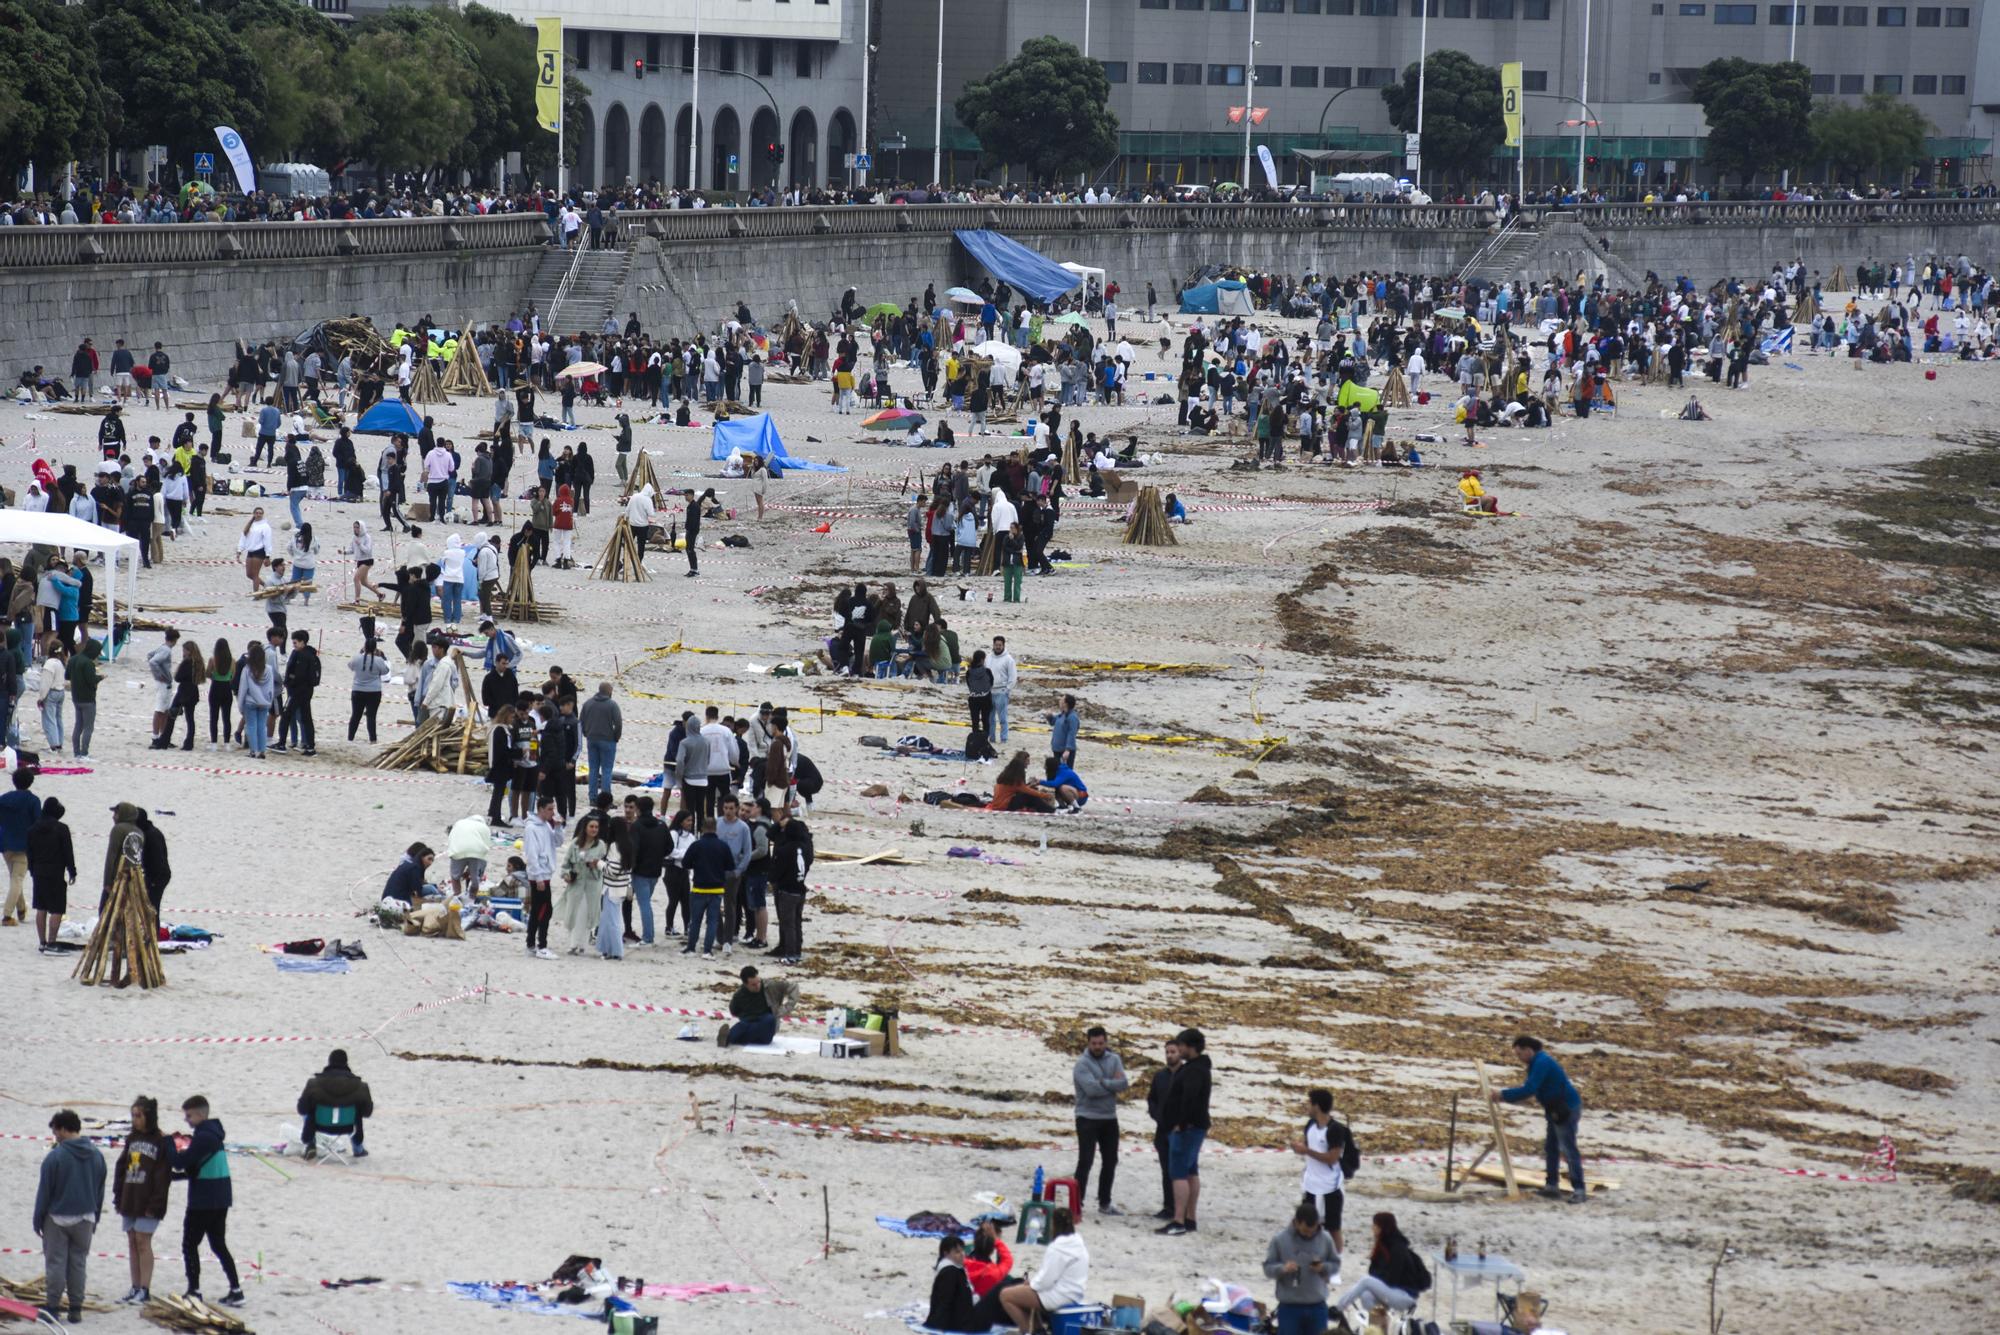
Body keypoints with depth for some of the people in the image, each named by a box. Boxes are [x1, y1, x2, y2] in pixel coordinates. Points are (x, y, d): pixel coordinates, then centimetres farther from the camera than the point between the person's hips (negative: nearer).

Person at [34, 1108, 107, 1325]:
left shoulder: (55, 1157, -15)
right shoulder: (96, 1156, 3)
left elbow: (44, 1192, -10)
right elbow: (100, 1191, 11)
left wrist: (38, 1220, -2)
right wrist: (95, 1218, 19)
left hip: (58, 1218, -5)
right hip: (85, 1220, 5)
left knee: (55, 1263, 2)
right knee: (78, 1263, 10)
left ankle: (52, 1306, 3)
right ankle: (76, 1309, 10)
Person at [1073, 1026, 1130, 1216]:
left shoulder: (1114, 1060, 5)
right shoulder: (1082, 1064, -11)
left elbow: (1123, 1083, -9)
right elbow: (1092, 1089, -23)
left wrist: (1103, 1083, -19)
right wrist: (1113, 1084, -12)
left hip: (1109, 1118, 6)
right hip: (1088, 1119, -6)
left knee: (1110, 1161, 13)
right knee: (1085, 1161, -11)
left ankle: (1105, 1203, 25)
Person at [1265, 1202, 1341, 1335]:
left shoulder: (1325, 1240, -2)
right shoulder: (1280, 1240, -8)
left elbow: (1335, 1264, 8)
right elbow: (1268, 1267, -2)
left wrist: (1324, 1267, -14)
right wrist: (1282, 1268, -24)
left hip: (1317, 1306, 2)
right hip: (1289, 1306, -2)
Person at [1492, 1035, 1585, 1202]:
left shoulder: (1542, 1063, -19)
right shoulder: (1537, 1063, 14)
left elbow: (1529, 1090, -26)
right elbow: (1527, 1088, 16)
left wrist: (1504, 1094, -20)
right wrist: (1503, 1095, 4)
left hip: (1567, 1109, -11)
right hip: (1556, 1111, 11)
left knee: (1568, 1149, -11)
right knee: (1550, 1147, 16)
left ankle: (1578, 1190, -12)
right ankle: (1552, 1186, 22)